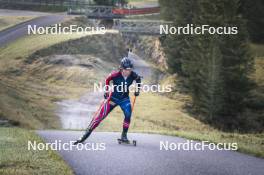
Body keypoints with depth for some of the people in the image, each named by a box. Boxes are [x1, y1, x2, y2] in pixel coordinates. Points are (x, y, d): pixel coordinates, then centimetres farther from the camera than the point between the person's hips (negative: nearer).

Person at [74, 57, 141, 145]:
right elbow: (107, 80, -3)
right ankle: (85, 135, 3)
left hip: (124, 99, 2)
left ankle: (124, 135, -5)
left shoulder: (133, 75, -18)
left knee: (128, 114, -23)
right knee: (100, 116, -5)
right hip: (113, 98, -2)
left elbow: (138, 79, 7)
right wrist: (106, 91, -4)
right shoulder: (115, 75, -26)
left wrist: (137, 90, 1)